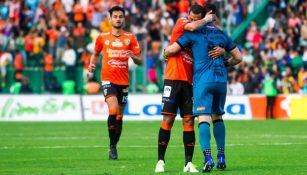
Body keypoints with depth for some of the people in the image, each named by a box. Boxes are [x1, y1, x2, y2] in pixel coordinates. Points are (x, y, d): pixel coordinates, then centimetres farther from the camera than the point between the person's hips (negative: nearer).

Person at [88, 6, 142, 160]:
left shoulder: (130, 38, 6)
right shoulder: (102, 37, 6)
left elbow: (140, 61, 5)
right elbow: (95, 53, 22)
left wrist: (133, 56, -16)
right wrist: (92, 65, 4)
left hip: (123, 81, 2)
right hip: (108, 79, -2)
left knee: (119, 116, 7)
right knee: (113, 110, -22)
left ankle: (114, 146, 23)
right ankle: (112, 145, -11)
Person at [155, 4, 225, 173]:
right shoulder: (181, 23, -1)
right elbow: (192, 27, -23)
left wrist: (221, 50, -15)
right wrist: (207, 19, -7)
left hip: (189, 82, 4)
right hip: (173, 79, -4)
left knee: (189, 121, 0)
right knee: (168, 120, -5)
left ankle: (188, 163, 2)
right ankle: (160, 161, 1)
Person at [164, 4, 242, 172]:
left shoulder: (194, 33, 0)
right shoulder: (222, 34, 14)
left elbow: (171, 50, -3)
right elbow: (238, 57, 18)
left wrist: (166, 52, 20)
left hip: (202, 80, -4)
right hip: (221, 80, 4)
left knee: (203, 118, -10)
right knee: (217, 117, 19)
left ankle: (208, 157, -25)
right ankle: (221, 158, 17)